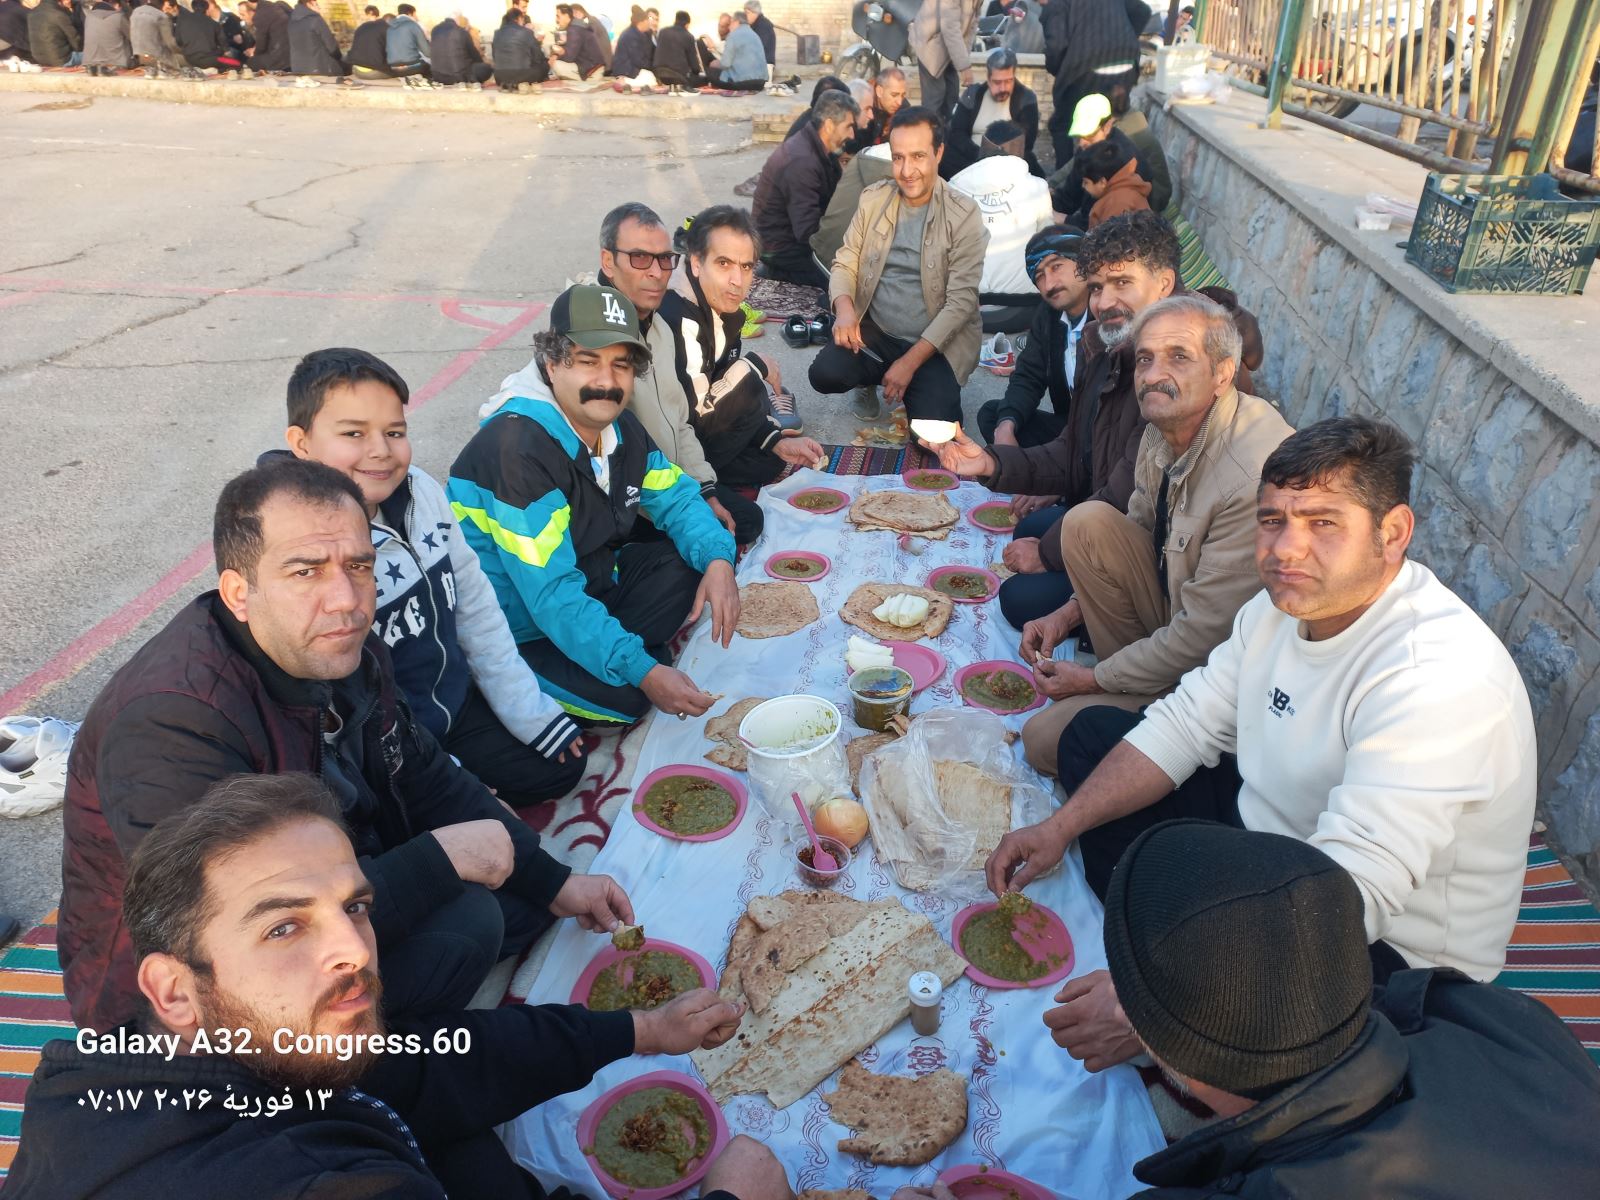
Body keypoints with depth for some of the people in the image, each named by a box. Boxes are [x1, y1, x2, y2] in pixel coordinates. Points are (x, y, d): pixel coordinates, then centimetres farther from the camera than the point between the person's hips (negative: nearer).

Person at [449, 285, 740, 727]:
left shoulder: (618, 426, -3)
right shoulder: (519, 445, -28)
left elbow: (676, 497, 7)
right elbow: (550, 593, -32)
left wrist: (718, 561, -15)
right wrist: (643, 673, -34)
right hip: (516, 633, -8)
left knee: (691, 561, -4)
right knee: (625, 696, -26)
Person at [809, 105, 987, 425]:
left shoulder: (963, 215, -10)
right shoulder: (872, 199, 2)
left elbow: (961, 301, -14)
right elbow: (844, 263, 6)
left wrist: (910, 361, -21)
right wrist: (844, 308, -19)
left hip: (936, 344, -2)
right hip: (874, 331, 3)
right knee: (824, 373, -25)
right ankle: (870, 382, 11)